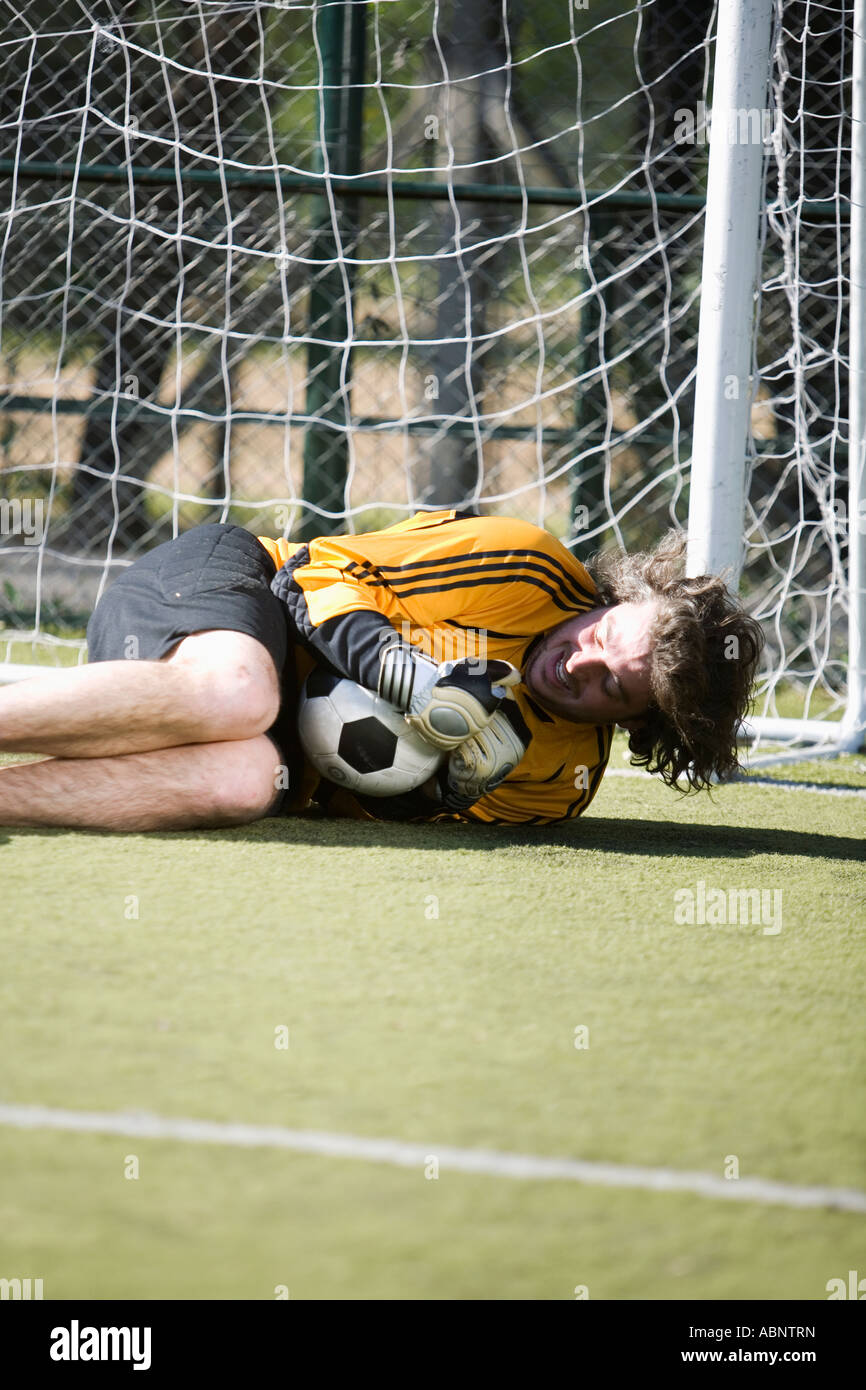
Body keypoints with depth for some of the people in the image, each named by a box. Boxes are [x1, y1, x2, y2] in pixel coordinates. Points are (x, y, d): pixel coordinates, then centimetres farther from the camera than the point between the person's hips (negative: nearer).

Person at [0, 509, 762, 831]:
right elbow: (321, 571, -8)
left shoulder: (560, 784, 2)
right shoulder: (528, 570, -11)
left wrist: (459, 790, -22)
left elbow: (394, 807, -1)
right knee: (237, 694, -42)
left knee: (244, 781, -37)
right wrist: (408, 674, -25)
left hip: (300, 763, 3)